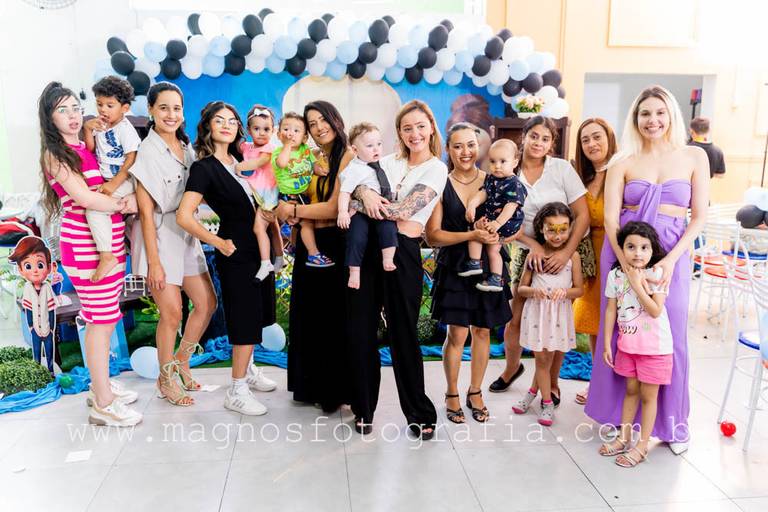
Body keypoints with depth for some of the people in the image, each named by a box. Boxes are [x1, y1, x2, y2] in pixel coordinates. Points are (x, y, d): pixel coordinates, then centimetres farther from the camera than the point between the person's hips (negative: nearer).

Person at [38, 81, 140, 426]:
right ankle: (103, 405, 6)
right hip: (84, 246, -7)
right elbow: (84, 198, -17)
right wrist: (124, 205, -5)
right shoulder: (55, 154, -7)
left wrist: (126, 201, -4)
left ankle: (101, 386, 29)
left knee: (104, 319, 15)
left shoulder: (85, 148, 14)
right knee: (101, 322, -3)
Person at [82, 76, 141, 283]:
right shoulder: (100, 124, 9)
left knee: (95, 207, -24)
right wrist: (88, 129, -6)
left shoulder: (125, 129, -14)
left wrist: (114, 184, -24)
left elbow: (131, 159, -19)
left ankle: (107, 256, -22)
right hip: (107, 179, 10)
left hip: (123, 181, -10)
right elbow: (90, 149, 12)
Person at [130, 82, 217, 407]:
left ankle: (181, 361, 32)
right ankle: (166, 380, 21)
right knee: (172, 313, -1)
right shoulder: (147, 152, -13)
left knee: (207, 303, 10)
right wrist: (154, 262, -16)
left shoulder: (187, 148, 7)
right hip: (158, 237, -7)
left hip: (186, 235, 7)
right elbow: (146, 211, -15)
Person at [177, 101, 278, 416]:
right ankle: (236, 392, 13)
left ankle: (248, 370, 39)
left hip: (258, 245, 8)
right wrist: (218, 243, -15)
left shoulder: (239, 160, 8)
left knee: (257, 313, 19)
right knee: (246, 319, -1)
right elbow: (184, 216, -23)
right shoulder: (204, 168, -15)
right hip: (236, 251, -8)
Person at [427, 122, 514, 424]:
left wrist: (492, 235, -15)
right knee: (457, 332, -2)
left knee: (482, 330, 11)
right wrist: (471, 235, -21)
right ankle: (452, 394, 20)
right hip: (454, 267, -2)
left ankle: (475, 392, 29)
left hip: (488, 266, 2)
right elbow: (432, 235, -10)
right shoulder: (441, 185, -4)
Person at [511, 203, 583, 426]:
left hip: (559, 313, 0)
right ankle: (547, 403, 19)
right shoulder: (534, 255, -2)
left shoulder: (573, 256, -2)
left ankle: (533, 390, 29)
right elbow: (521, 288, 2)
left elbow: (579, 289, 2)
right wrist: (533, 291, -20)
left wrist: (565, 292, -19)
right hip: (536, 311, 0)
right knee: (541, 358, 6)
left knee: (547, 358, 8)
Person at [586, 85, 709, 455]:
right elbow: (610, 219, -5)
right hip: (623, 252, 0)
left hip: (672, 255, 0)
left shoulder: (694, 157, 4)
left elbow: (699, 216, 1)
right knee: (622, 332, 7)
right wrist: (628, 265, -17)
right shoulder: (623, 162, 1)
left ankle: (671, 420, 22)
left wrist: (671, 260, -12)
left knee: (669, 336, 4)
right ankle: (619, 411, 24)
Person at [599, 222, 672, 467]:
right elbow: (611, 310, 1)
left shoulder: (656, 275, -14)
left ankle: (642, 446, 18)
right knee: (631, 390, 17)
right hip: (627, 344, 4)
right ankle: (624, 438, 30)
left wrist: (637, 283, -23)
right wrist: (607, 344, 1)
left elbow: (656, 311, -22)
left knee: (648, 395, 7)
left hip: (654, 346, -4)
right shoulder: (615, 275, -4)